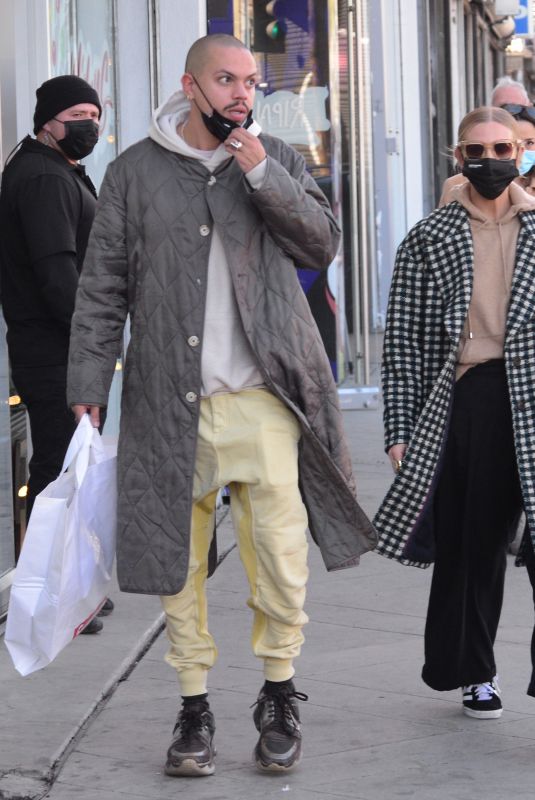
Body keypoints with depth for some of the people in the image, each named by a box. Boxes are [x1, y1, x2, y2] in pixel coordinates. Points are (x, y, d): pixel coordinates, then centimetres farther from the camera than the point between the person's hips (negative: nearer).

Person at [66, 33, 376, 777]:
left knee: (280, 555, -4)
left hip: (263, 398, 0)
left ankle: (280, 699, 12)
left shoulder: (276, 159, 10)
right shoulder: (136, 172, 6)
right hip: (170, 402, 0)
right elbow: (102, 290, 5)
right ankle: (194, 709, 14)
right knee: (179, 559, 4)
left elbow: (323, 245, -1)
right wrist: (88, 390, -1)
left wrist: (261, 175, -11)